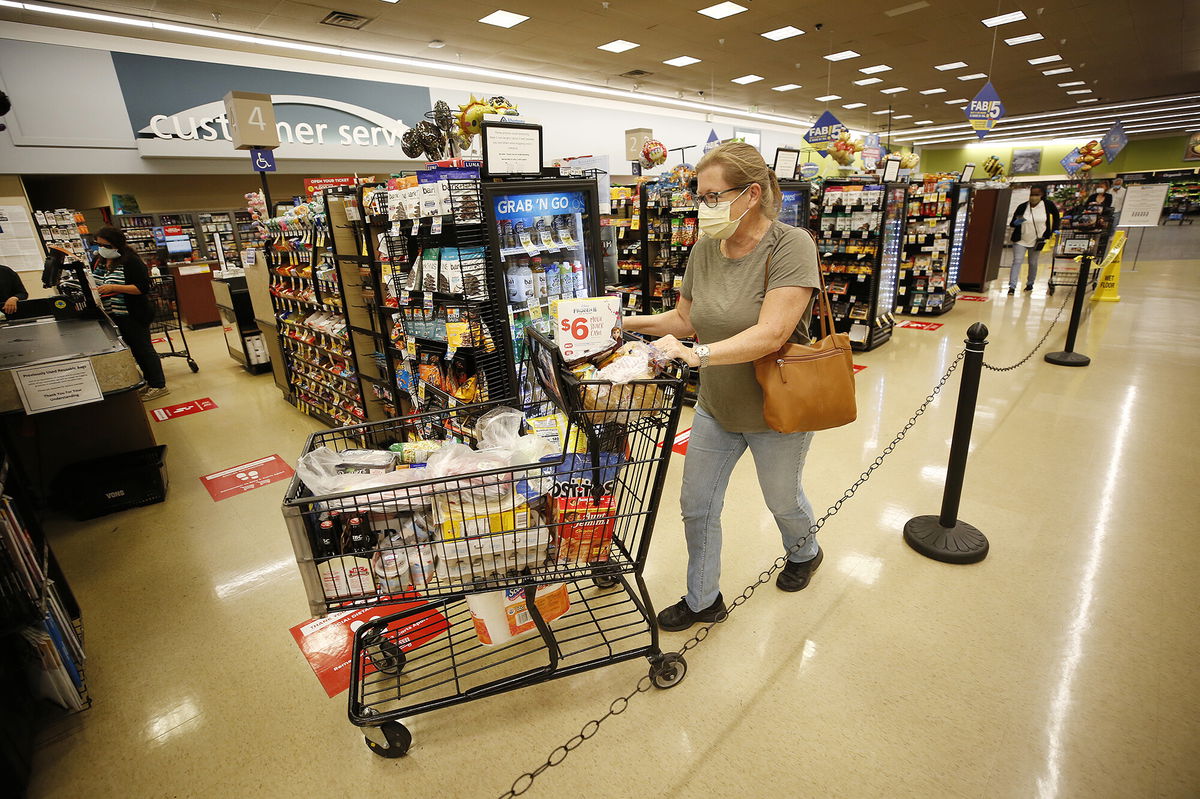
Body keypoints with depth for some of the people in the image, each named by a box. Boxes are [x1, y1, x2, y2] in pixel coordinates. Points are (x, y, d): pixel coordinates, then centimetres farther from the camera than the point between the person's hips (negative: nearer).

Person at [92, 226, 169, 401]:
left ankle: (159, 386, 6)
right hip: (113, 317, 8)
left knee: (143, 348, -1)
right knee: (135, 350, 14)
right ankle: (149, 381, 25)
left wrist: (113, 288, -25)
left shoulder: (130, 261, -14)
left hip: (134, 316, -7)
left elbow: (143, 288, -20)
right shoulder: (99, 261, 8)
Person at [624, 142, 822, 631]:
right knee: (696, 505, 10)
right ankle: (703, 600, 33)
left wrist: (696, 353, -43)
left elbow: (770, 334, -32)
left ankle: (804, 553, 57)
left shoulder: (790, 246, -22)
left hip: (775, 410, -5)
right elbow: (684, 319, 4)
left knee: (783, 499, 20)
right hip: (715, 406, 5)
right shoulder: (704, 249, -3)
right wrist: (631, 323, -9)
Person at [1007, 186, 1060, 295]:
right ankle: (1012, 286, -18)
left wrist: (1054, 230, 7)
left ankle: (1030, 284, 28)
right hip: (1020, 240, -2)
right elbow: (1012, 224, -4)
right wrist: (1016, 222, -27)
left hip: (1037, 241, 2)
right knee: (1017, 261, -12)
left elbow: (1056, 214, 12)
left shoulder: (1047, 205, -5)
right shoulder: (1022, 207, -8)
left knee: (1033, 263, 13)